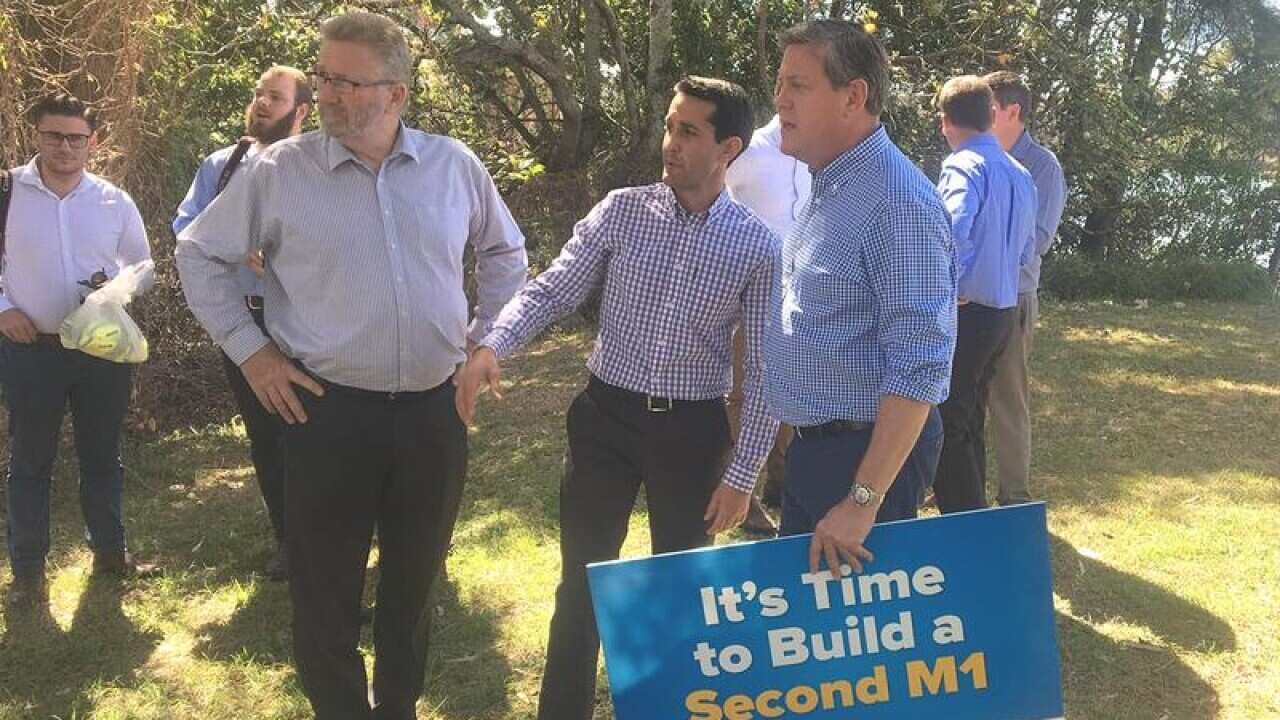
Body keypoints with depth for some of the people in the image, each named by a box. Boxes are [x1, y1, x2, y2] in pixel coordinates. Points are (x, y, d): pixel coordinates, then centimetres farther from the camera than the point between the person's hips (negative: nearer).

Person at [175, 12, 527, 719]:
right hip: (327, 413, -2)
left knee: (414, 581, 17)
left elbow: (505, 251, 18)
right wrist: (248, 348, 0)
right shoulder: (278, 171, -6)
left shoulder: (454, 166, 1)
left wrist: (485, 338, 11)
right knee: (325, 592, 6)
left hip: (433, 410, 3)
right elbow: (201, 254, 6)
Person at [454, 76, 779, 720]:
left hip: (693, 429, 0)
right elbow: (552, 289, -6)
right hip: (607, 414, 1)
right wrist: (492, 346, -25)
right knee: (583, 578, 9)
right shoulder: (621, 211, -3)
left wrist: (743, 473, -6)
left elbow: (764, 369, -4)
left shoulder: (757, 246, -6)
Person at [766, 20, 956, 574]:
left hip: (869, 451, -9)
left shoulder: (899, 202, -22)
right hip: (810, 446, 9)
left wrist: (864, 499, -27)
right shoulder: (827, 189, 10)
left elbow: (920, 367, -26)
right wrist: (806, 444, 18)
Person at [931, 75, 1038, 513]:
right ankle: (974, 511, 30)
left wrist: (950, 287, -19)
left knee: (945, 427, -1)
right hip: (1003, 309, 9)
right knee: (970, 421, 20)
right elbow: (1025, 250, 17)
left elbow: (952, 230, -32)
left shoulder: (964, 166, -15)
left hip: (965, 313, -9)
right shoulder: (1020, 174, 11)